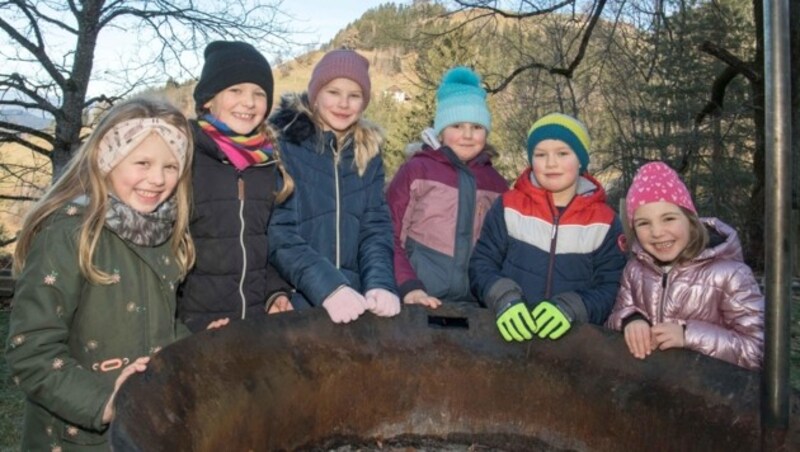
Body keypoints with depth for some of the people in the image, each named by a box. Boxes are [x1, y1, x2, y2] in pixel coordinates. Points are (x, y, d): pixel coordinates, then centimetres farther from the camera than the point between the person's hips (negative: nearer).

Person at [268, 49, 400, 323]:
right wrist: (327, 287, -24)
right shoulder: (282, 142, -6)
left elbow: (376, 226, 2)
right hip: (292, 303, -3)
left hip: (354, 303, 4)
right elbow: (276, 231, -13)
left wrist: (381, 284, -15)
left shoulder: (368, 152, 8)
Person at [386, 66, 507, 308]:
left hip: (474, 304, 3)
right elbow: (389, 237, -4)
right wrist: (408, 286, -15)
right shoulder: (416, 170, -2)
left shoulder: (496, 183, 8)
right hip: (419, 304, -3)